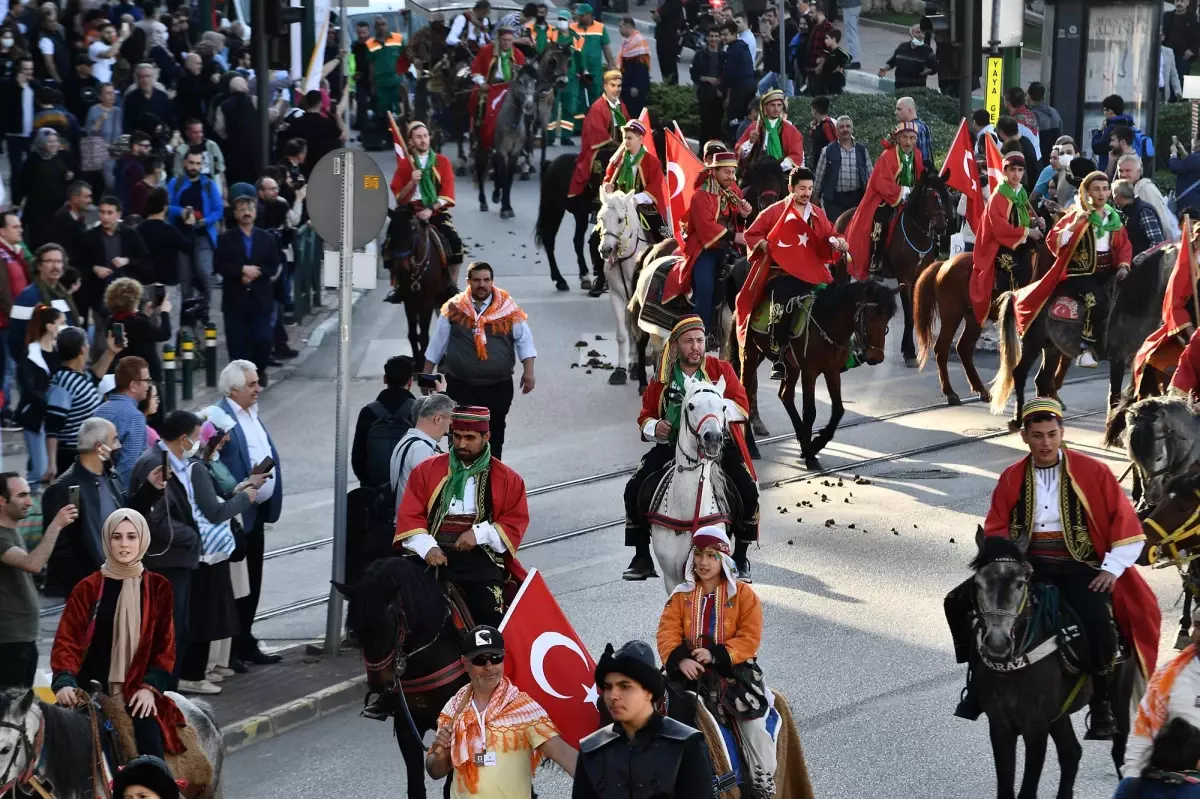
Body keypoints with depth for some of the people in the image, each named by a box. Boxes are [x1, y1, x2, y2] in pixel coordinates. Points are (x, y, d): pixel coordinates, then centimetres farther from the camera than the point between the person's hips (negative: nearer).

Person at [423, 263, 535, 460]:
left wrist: (528, 372, -10)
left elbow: (524, 341, 0)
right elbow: (437, 344, 7)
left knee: (495, 436, 10)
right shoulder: (454, 309, 0)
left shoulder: (508, 309, -1)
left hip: (499, 386, 0)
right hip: (460, 386, 0)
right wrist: (427, 375, 9)